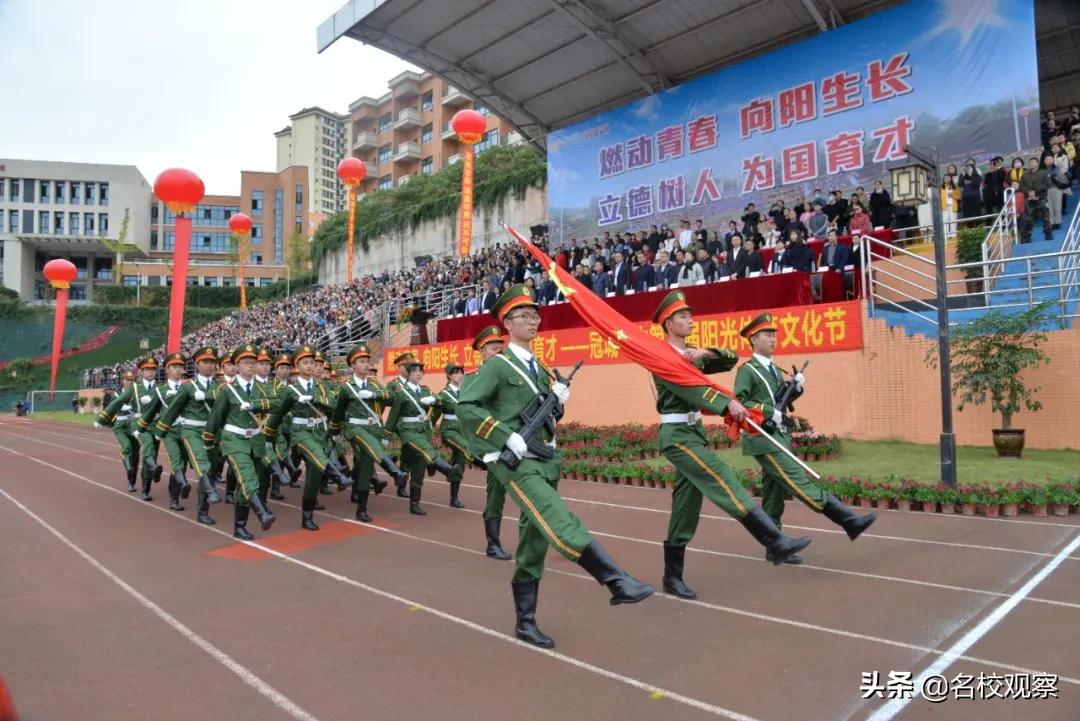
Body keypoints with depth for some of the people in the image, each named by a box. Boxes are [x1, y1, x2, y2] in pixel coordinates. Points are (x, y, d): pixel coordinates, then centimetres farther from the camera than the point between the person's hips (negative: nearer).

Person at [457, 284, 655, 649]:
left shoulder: (539, 368, 16)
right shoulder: (497, 365, -6)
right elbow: (465, 406, -16)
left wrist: (558, 401, -1)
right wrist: (508, 436, -21)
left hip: (545, 460, 8)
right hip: (516, 463, -8)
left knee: (534, 541, 10)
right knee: (562, 525, -22)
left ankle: (525, 622, 19)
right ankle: (618, 582, -24)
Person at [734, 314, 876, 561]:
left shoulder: (774, 369, 18)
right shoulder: (747, 370, -8)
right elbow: (738, 402, -17)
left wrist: (795, 387, 1)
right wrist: (768, 411, -22)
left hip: (778, 437, 9)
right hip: (764, 439, -9)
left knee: (773, 494, 10)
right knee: (800, 483, -11)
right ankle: (850, 522, -15)